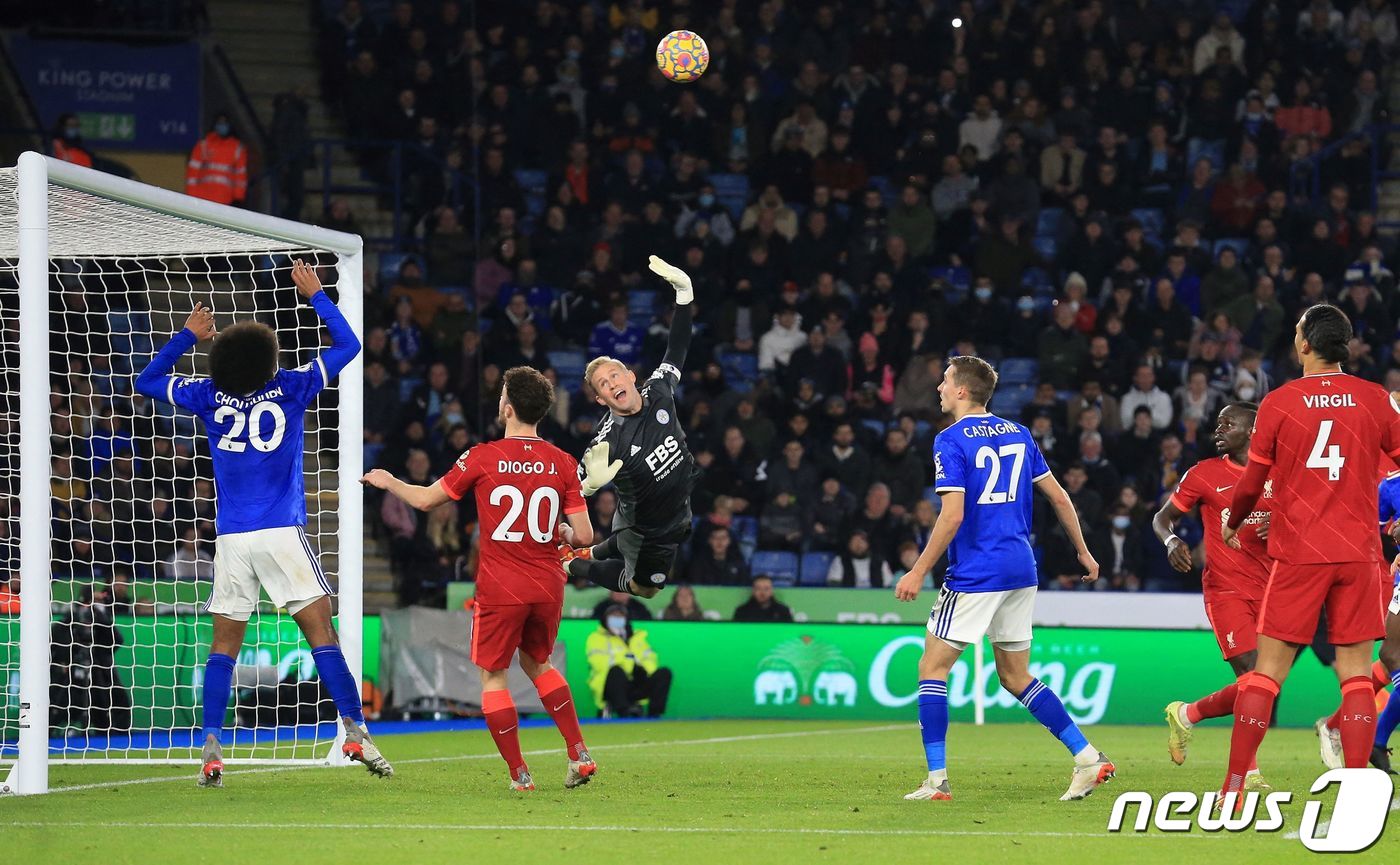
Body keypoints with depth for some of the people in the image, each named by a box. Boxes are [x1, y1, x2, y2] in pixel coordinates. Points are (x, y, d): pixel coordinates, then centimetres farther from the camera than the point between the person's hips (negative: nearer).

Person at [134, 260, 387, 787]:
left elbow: (147, 381, 20)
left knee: (224, 646, 7)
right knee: (321, 632, -3)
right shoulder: (290, 389, -1)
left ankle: (211, 747, -1)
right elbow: (347, 346, 10)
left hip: (232, 540, 2)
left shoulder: (209, 397, 4)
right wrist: (315, 295, 16)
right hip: (282, 533, -2)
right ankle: (355, 732, -11)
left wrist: (188, 335, 22)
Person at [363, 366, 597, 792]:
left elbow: (425, 499, 3)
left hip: (500, 589, -4)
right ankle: (579, 754, 17)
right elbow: (584, 535, -3)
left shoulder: (483, 458, -9)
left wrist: (387, 482, 22)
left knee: (493, 677, 9)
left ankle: (519, 773, 4)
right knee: (538, 663, 25)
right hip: (547, 589, 4)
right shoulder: (562, 463, -2)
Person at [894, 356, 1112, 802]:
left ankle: (937, 779, -4)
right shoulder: (1018, 434, 11)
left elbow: (953, 515, -18)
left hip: (975, 574, -7)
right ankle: (1088, 757, 7)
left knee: (933, 666, 2)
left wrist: (919, 571, -14)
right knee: (1016, 676, 16)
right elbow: (1059, 498, 14)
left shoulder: (952, 440, -9)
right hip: (1020, 570, 7)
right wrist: (1083, 552, 24)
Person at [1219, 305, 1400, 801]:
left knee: (1269, 669, 3)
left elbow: (1253, 481, 4)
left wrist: (1232, 523, 22)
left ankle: (1233, 789, 2)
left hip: (1297, 554, -1)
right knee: (1356, 673, 3)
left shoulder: (1279, 403, -3)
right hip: (1358, 552, 1)